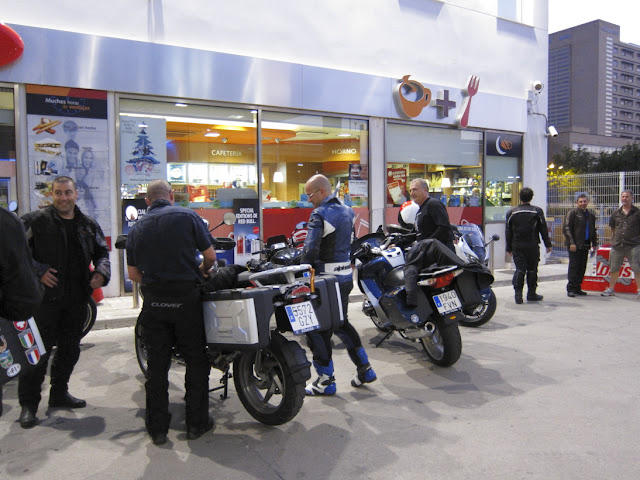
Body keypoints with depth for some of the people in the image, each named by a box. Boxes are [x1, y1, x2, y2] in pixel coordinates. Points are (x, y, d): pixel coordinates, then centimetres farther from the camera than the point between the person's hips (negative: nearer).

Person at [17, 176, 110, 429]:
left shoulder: (89, 225, 10)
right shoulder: (35, 221, -3)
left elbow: (102, 252, 17)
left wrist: (101, 272, -2)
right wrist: (38, 271, -15)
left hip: (77, 298, 5)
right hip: (45, 296, -5)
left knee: (70, 349, 15)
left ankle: (59, 393, 32)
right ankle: (28, 403, 13)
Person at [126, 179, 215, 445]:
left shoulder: (137, 228, 9)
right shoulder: (187, 216, -2)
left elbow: (133, 273, 9)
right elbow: (210, 255, -3)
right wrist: (201, 272, 17)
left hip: (153, 302, 4)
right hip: (186, 298, -3)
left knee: (157, 365, 11)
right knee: (196, 361, 9)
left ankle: (157, 428, 19)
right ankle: (196, 422, 16)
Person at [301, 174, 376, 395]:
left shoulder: (320, 214, -16)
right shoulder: (347, 211, 11)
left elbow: (310, 250, -23)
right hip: (346, 277, 9)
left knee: (317, 328, 2)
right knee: (341, 323, 22)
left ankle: (326, 380, 9)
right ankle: (364, 369, 25)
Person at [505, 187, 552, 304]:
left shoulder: (511, 212, 4)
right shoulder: (537, 211, 1)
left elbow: (508, 232, 7)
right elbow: (543, 229, 3)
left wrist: (509, 248, 12)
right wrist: (548, 245, 10)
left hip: (517, 246, 1)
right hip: (532, 246, -1)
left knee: (519, 269, 1)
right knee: (532, 270, 9)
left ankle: (518, 294, -9)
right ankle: (531, 294, 16)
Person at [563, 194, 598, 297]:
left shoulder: (591, 215, 17)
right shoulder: (572, 213, -3)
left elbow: (593, 231, 25)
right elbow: (566, 228, -10)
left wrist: (594, 244, 16)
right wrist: (571, 243, -17)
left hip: (585, 245, 6)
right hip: (574, 245, -6)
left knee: (582, 267, 7)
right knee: (573, 266, -7)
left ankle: (577, 288, 14)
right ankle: (570, 289, -3)